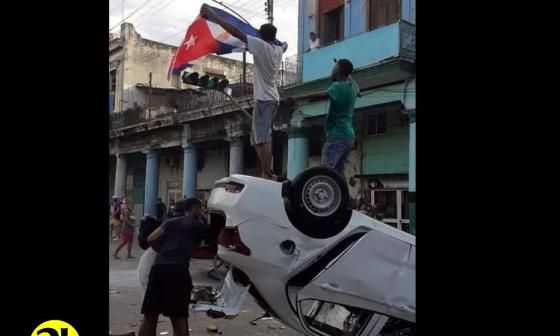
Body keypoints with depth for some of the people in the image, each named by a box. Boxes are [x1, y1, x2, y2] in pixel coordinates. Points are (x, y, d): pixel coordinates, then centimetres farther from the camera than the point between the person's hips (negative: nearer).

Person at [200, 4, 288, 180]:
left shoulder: (261, 45, -7)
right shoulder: (278, 50, 15)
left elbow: (236, 32, -14)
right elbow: (284, 46, 42)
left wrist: (212, 15, -13)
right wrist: (285, 44, 66)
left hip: (264, 99, -9)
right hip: (271, 98, 9)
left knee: (262, 139, -16)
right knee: (258, 139, 13)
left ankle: (267, 175, -23)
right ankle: (268, 173, 11)